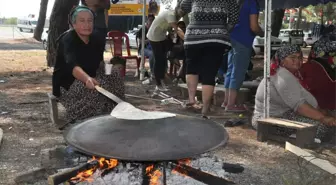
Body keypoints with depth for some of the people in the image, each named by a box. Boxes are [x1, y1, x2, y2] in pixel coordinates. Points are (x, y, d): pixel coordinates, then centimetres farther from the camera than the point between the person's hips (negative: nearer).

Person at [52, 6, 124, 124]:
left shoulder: (97, 39, -3)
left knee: (114, 78, -15)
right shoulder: (68, 40, -23)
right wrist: (87, 79, -61)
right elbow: (72, 65, -43)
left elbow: (99, 62, 11)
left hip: (89, 78, 7)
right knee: (94, 91, -33)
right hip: (67, 84, -7)